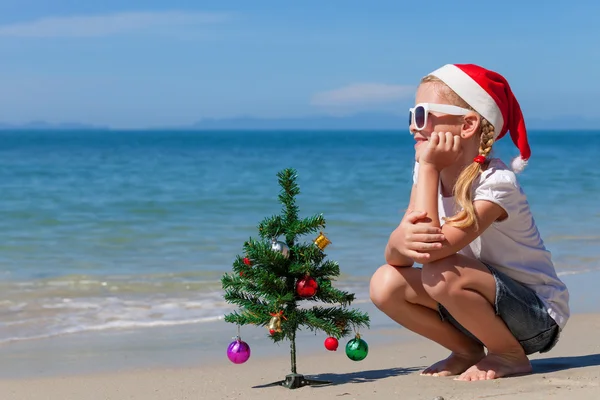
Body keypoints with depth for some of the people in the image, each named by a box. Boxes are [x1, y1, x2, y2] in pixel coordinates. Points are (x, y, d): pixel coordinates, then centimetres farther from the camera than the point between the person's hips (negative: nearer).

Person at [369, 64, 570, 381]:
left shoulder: (495, 183, -24)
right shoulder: (430, 175, -1)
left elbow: (434, 248, -35)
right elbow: (394, 255, -10)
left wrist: (427, 167, -28)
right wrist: (402, 241, -36)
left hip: (538, 315, -7)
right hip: (484, 305, 7)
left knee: (442, 275, -33)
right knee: (385, 283, -13)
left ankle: (512, 357, -9)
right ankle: (469, 351, 6)